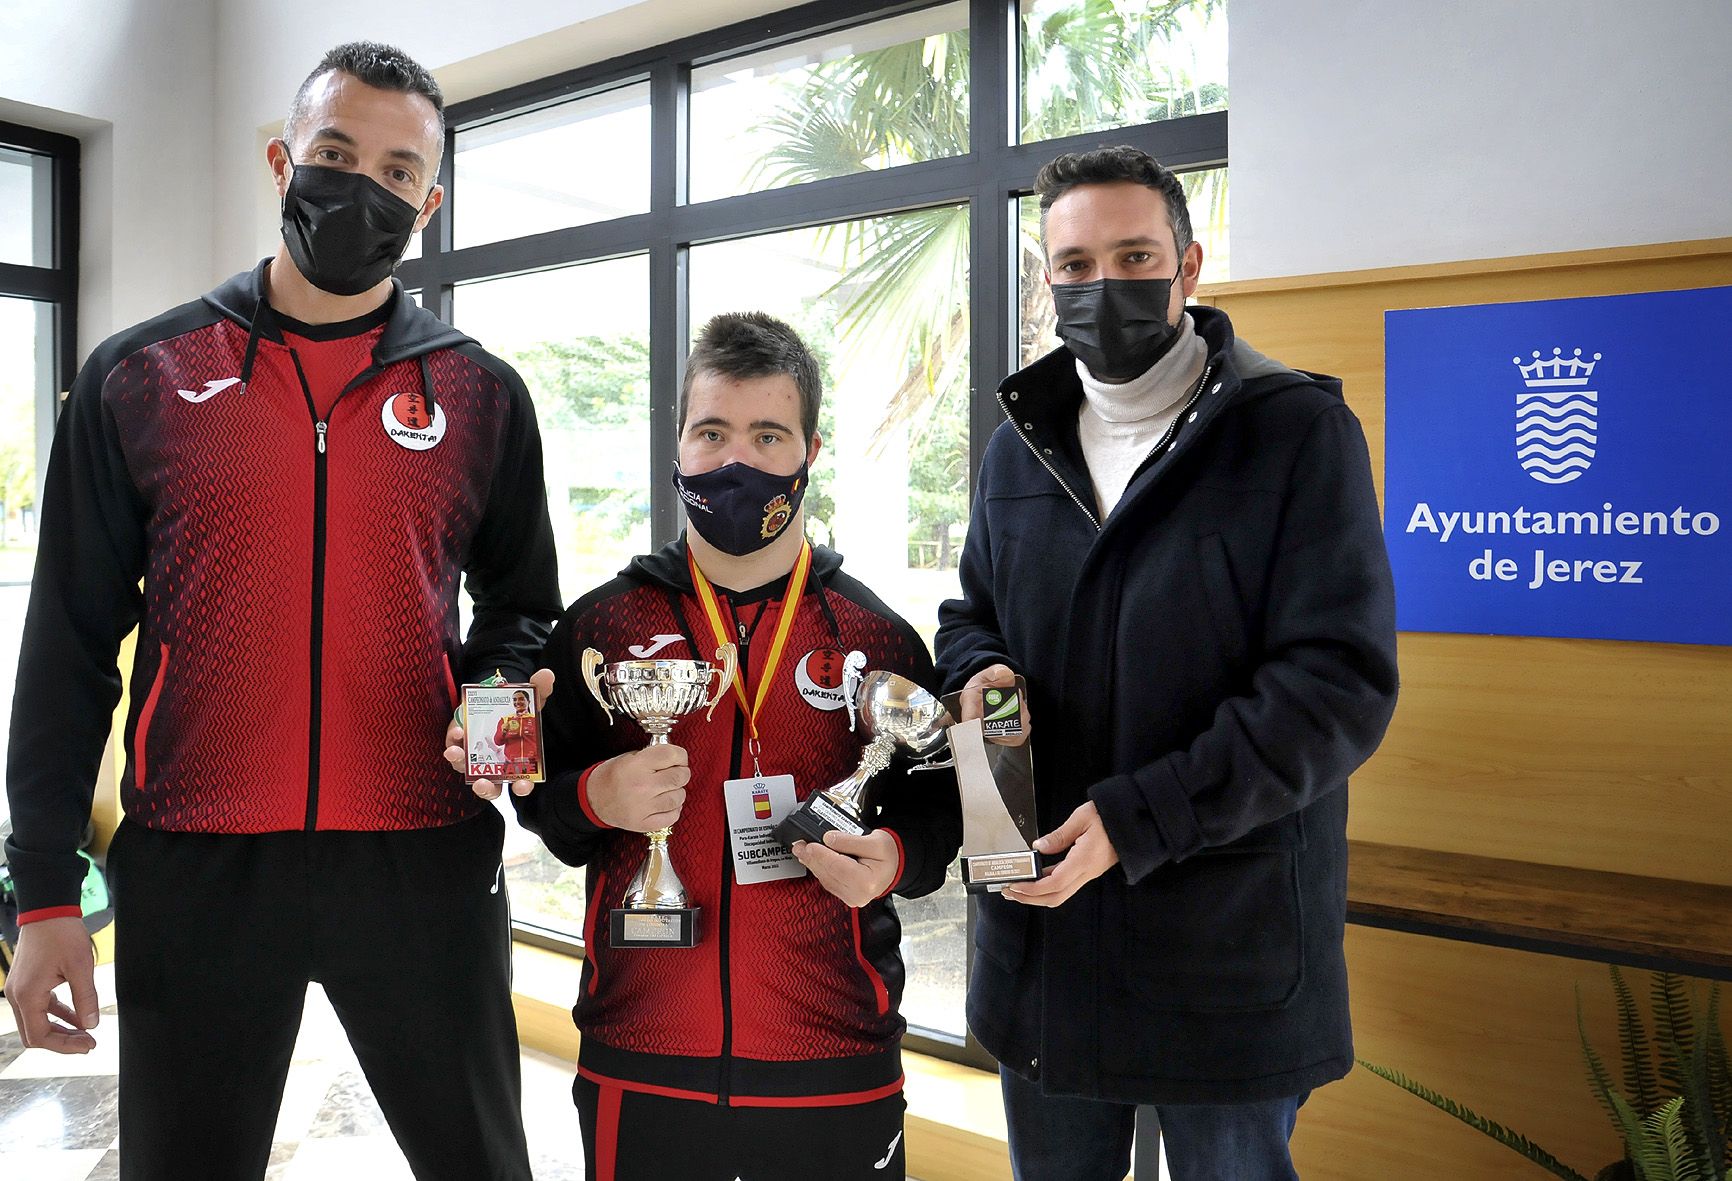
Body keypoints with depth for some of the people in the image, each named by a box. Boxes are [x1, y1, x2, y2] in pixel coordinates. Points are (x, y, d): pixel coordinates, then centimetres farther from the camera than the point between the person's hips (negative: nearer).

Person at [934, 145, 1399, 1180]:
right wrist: (980, 671, -6)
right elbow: (970, 614, 19)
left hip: (1228, 948, -5)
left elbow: (1339, 684, -16)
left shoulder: (1300, 430, -9)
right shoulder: (1024, 439, 9)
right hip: (1043, 930, 5)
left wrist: (1140, 817, -22)